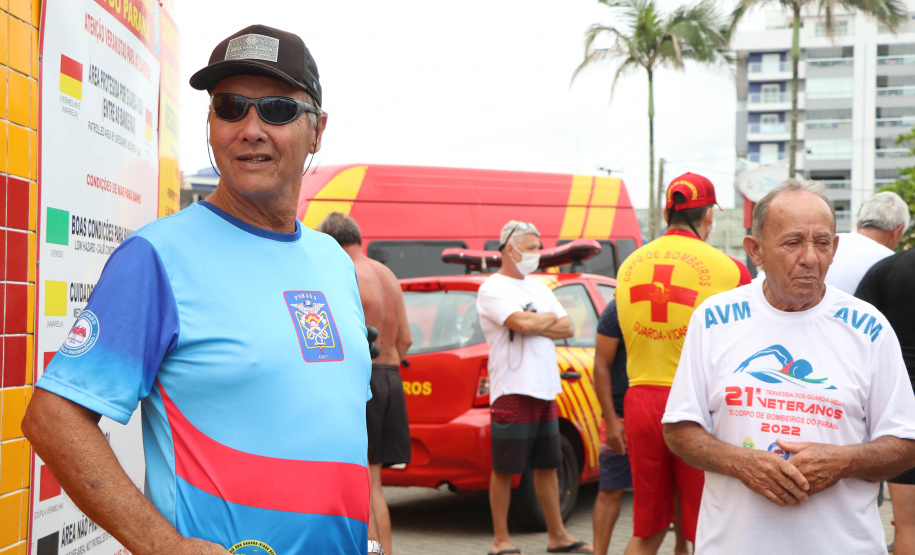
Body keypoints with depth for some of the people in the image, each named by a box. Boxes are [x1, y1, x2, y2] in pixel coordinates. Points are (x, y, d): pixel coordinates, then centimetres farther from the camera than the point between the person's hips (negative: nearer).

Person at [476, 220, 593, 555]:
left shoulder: (538, 287, 17)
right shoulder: (493, 289, -8)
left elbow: (567, 329, 9)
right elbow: (523, 323, -23)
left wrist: (534, 325, -8)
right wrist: (549, 319, -3)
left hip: (545, 389, 8)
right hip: (512, 391, -8)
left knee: (547, 465, 13)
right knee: (504, 469, -1)